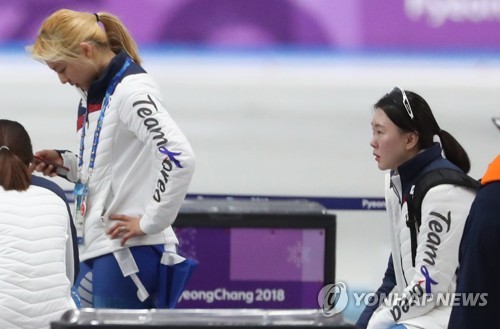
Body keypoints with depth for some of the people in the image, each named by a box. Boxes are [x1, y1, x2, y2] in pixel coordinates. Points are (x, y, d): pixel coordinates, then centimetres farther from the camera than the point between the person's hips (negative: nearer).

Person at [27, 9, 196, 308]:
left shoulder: (131, 90, -14)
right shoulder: (95, 94, 16)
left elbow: (180, 157, -25)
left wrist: (150, 222, -20)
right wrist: (66, 163, 9)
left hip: (129, 252, -10)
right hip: (97, 251, 10)